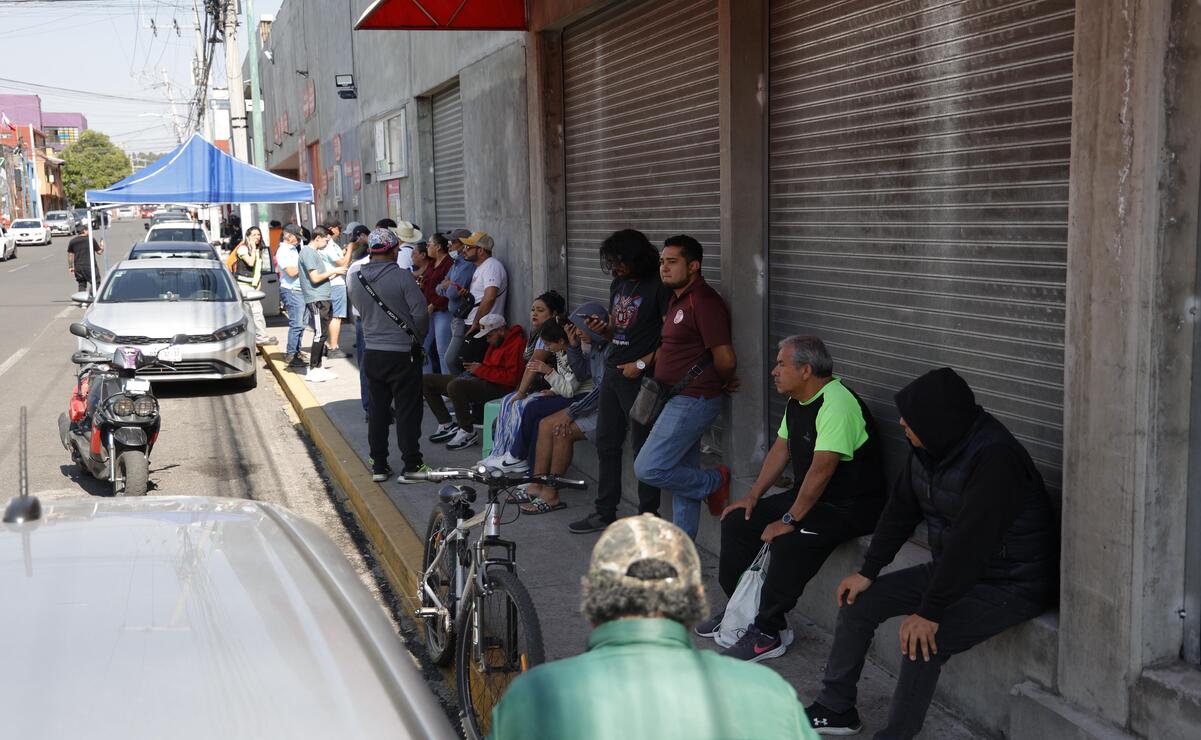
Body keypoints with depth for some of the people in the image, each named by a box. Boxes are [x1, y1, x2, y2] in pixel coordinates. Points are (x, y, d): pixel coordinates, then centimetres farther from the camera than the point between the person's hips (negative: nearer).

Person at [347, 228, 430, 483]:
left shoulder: (356, 279, 1)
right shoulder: (401, 277, -15)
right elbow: (420, 312, -15)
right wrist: (419, 338, 1)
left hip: (372, 354, 5)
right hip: (402, 354, -5)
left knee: (377, 410, 14)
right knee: (407, 411, 3)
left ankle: (379, 466, 19)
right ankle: (411, 466, 6)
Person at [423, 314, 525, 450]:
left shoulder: (517, 343, -12)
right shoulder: (496, 342, 20)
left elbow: (511, 377, -21)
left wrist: (481, 370, -13)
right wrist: (476, 368, 8)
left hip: (496, 387, -10)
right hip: (479, 379, 10)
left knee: (454, 386, -37)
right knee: (426, 381, 5)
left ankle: (468, 433, -20)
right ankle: (447, 425, 8)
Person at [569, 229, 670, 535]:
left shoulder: (658, 286, -12)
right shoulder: (618, 284, 13)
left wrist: (642, 364, -18)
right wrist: (601, 330, 0)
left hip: (640, 378, -8)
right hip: (613, 372, 8)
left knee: (644, 449, 0)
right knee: (606, 444, 12)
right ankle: (605, 512, 22)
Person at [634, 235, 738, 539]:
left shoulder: (704, 301, -18)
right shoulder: (677, 300, 14)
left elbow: (725, 359, -21)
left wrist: (722, 385, -3)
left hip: (692, 401, -10)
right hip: (678, 401, 10)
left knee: (648, 469, -12)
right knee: (682, 475, 14)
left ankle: (715, 482, 6)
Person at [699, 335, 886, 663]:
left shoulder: (836, 403, -25)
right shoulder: (797, 402, 7)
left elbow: (822, 469, -28)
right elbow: (780, 450, 16)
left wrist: (790, 520, -24)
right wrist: (753, 496, 9)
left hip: (849, 507, -10)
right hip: (808, 496, 10)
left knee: (789, 543, -32)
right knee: (736, 522, 3)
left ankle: (770, 633, -14)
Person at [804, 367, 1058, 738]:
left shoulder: (995, 458, -30)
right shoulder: (927, 447, -3)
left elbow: (970, 541, -32)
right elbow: (902, 507, 7)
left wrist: (930, 612, -28)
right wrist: (867, 572, 5)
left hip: (1012, 584, -9)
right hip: (954, 569, 9)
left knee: (922, 642, -28)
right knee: (859, 600, 5)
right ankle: (835, 709, 16)